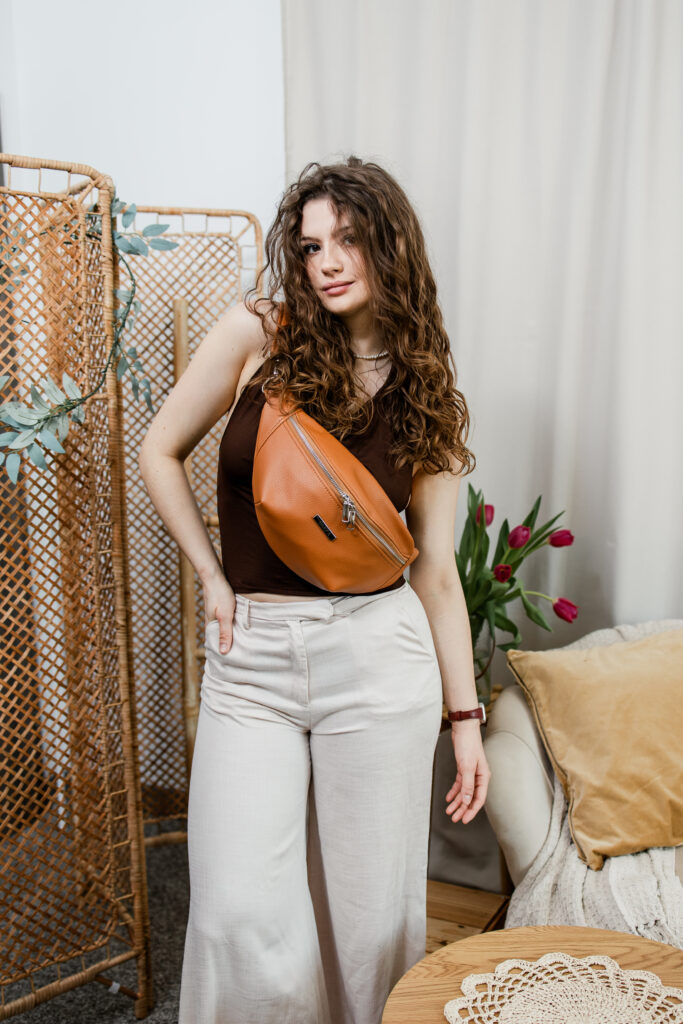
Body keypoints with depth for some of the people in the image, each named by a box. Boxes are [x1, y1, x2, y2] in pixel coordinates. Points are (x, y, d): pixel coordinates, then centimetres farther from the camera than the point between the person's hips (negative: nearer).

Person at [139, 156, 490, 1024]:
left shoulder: (425, 390, 3)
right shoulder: (260, 333, -1)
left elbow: (435, 567, 3)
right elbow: (160, 453, 8)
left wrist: (465, 716, 2)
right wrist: (213, 577, 1)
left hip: (378, 656, 1)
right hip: (250, 658, 0)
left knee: (372, 910, 11)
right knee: (240, 920, 0)